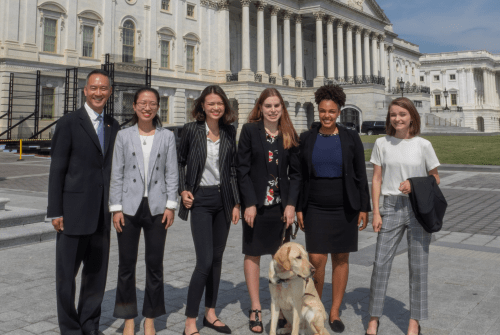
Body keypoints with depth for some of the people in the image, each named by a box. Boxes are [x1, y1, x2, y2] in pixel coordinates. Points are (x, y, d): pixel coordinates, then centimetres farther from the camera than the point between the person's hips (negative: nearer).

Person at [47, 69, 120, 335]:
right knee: (66, 272, 6)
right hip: (74, 211, -5)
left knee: (97, 271, 13)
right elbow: (57, 170, -6)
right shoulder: (68, 123, -4)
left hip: (102, 213, 5)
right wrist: (55, 211, -10)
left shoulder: (113, 126, 11)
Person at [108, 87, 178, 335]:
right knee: (126, 263, 6)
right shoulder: (124, 136, 5)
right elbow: (116, 174, 3)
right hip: (129, 207, 0)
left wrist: (170, 205, -2)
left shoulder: (167, 137, 5)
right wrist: (116, 208, -2)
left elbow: (172, 173, 4)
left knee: (155, 263, 6)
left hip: (156, 207, 0)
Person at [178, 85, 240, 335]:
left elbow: (232, 168, 9)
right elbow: (181, 161, 6)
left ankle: (210, 313, 24)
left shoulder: (229, 132, 5)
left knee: (217, 258, 10)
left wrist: (236, 203, 6)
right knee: (205, 261, -11)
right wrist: (183, 189, -6)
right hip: (200, 199, -4)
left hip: (223, 198, 4)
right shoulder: (191, 129, -4)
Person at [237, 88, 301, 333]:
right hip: (256, 204, -2)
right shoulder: (249, 130, -1)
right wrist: (249, 203, -11)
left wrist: (291, 204, -4)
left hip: (281, 205, 2)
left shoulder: (289, 135, 6)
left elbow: (295, 172, 6)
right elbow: (242, 170, -5)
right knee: (253, 254, 6)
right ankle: (255, 308, 17)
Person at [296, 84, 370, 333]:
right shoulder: (306, 139, 2)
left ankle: (335, 312, 22)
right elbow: (299, 176, 5)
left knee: (341, 258, 7)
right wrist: (298, 208, 2)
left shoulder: (351, 138, 0)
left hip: (344, 208, 0)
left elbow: (361, 175, 2)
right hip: (315, 209, 0)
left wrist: (364, 208, -1)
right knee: (316, 260, -5)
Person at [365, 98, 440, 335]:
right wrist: (376, 212, -2)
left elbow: (435, 179, 7)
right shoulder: (382, 144, 3)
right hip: (391, 207, 1)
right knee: (380, 262, 1)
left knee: (418, 265, 5)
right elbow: (377, 179, 4)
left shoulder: (423, 145, 0)